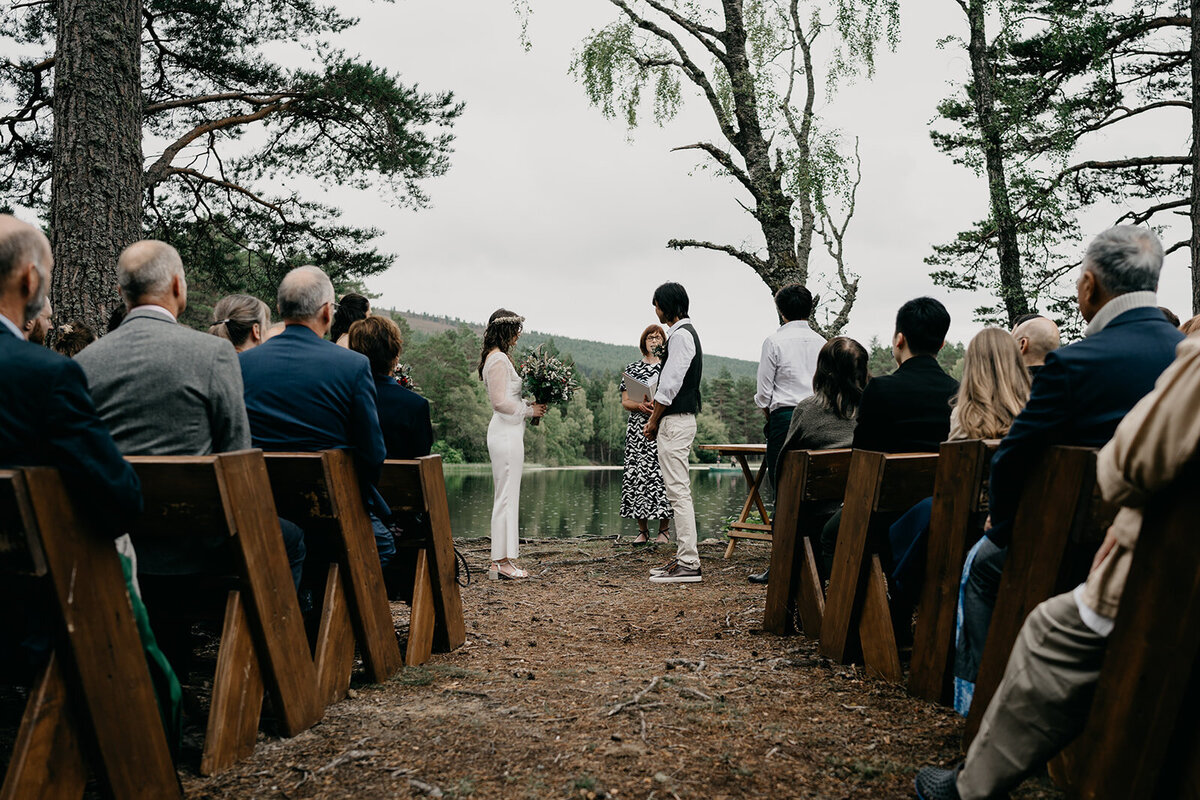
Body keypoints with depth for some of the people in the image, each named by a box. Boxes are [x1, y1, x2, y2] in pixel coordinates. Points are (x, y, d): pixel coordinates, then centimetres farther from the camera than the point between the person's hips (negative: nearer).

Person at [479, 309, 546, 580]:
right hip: (507, 434, -11)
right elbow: (500, 402, -19)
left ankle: (502, 560, 17)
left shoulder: (495, 358, 17)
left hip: (506, 432, 11)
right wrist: (529, 410, -9)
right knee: (506, 497, -7)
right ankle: (501, 562, -3)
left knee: (505, 496, 12)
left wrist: (530, 405, 10)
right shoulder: (499, 359, -14)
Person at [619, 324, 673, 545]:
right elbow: (625, 402, 9)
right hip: (638, 429, 2)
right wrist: (641, 405, -11)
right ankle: (642, 530, 6)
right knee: (637, 473, -3)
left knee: (662, 474, -8)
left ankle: (664, 530, 0)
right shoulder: (632, 369, 13)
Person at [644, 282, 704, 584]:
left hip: (675, 421, -11)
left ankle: (688, 564, -8)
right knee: (680, 492, 13)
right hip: (680, 419, 11)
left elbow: (669, 386, -18)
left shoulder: (680, 335, -13)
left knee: (678, 492, -9)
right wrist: (654, 418, 16)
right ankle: (684, 556, 18)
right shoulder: (687, 332, 19)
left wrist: (654, 421, -9)